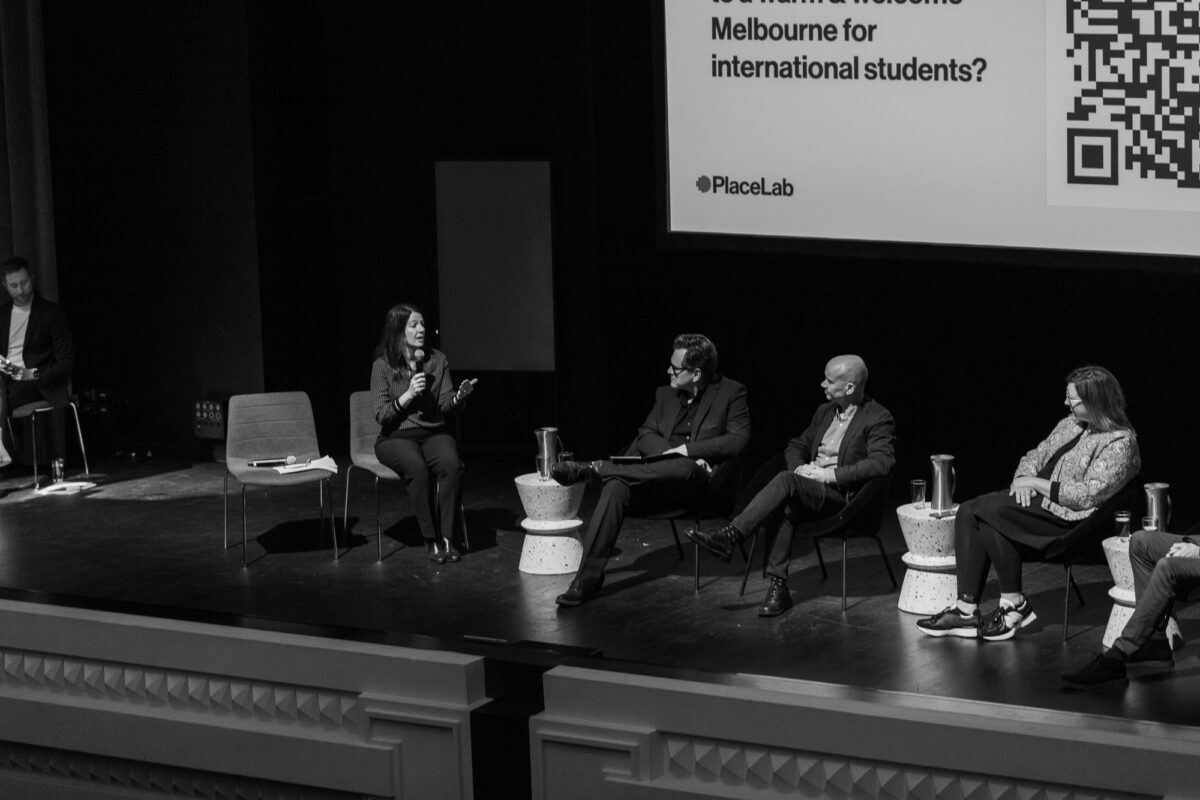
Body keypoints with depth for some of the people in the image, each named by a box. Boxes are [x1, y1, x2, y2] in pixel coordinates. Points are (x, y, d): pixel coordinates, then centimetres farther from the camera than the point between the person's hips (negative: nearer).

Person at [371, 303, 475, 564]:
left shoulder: (438, 360, 7)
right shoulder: (383, 366, -2)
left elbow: (445, 406, 5)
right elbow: (382, 415, -5)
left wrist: (459, 397, -17)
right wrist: (408, 394, -17)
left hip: (434, 433, 3)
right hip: (396, 437, -3)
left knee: (452, 464, -31)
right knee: (417, 468, -36)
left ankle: (447, 537, -26)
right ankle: (431, 540, -27)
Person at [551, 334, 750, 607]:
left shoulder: (731, 393, 5)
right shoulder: (666, 395, 20)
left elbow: (739, 440, -6)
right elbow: (646, 435, 11)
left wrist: (688, 450, -12)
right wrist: (673, 453, -10)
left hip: (699, 479, -4)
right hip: (652, 479, 4)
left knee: (686, 468, -42)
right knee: (615, 486, -29)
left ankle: (597, 469, -33)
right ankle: (587, 579, -34)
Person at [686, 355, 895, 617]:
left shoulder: (878, 419, -3)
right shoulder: (825, 412, 20)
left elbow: (882, 463, -17)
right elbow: (796, 446, 28)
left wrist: (831, 475, -19)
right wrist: (800, 468, 3)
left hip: (840, 495, -6)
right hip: (806, 486, 6)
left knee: (785, 481, -32)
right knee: (782, 506, -31)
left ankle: (728, 536, -34)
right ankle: (777, 587, -32)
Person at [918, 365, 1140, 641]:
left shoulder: (1120, 443, -11)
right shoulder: (1070, 424, 17)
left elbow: (1089, 495, -20)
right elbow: (1035, 456, 22)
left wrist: (1037, 483, -15)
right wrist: (1023, 479, -2)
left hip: (1069, 516, -9)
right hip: (1036, 500, 9)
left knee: (991, 514, -28)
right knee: (968, 512, -12)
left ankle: (1014, 604, -15)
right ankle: (966, 610, -18)